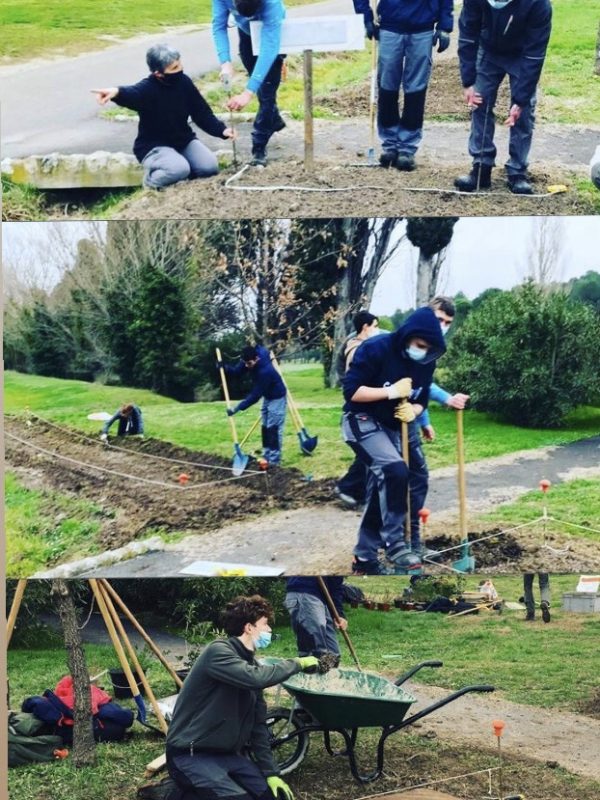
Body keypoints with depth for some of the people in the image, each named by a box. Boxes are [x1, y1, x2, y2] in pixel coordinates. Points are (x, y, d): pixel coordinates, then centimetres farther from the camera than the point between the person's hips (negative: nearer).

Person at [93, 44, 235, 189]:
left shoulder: (184, 82, -5)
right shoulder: (148, 88, -23)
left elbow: (202, 112, 3)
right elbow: (132, 94, -47)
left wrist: (222, 130, -14)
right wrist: (117, 92, -72)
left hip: (184, 140, 5)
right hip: (154, 146, -5)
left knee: (209, 167, -18)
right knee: (179, 169, -33)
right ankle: (152, 178, 0)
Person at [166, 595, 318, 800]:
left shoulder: (251, 665, 10)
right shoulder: (218, 652, -15)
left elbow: (258, 724, 11)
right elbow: (255, 678, -33)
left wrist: (270, 772, 4)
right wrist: (297, 664, -18)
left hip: (227, 753, 8)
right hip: (191, 755, -8)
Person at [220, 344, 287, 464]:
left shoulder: (265, 371, -39)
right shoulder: (249, 360, -16)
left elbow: (255, 395, -34)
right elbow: (236, 370, -6)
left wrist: (237, 408, -35)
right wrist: (224, 367, -27)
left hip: (277, 397, -9)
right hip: (267, 396, 9)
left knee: (273, 428, -10)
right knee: (265, 427, 12)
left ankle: (274, 460, -8)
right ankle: (267, 456, 20)